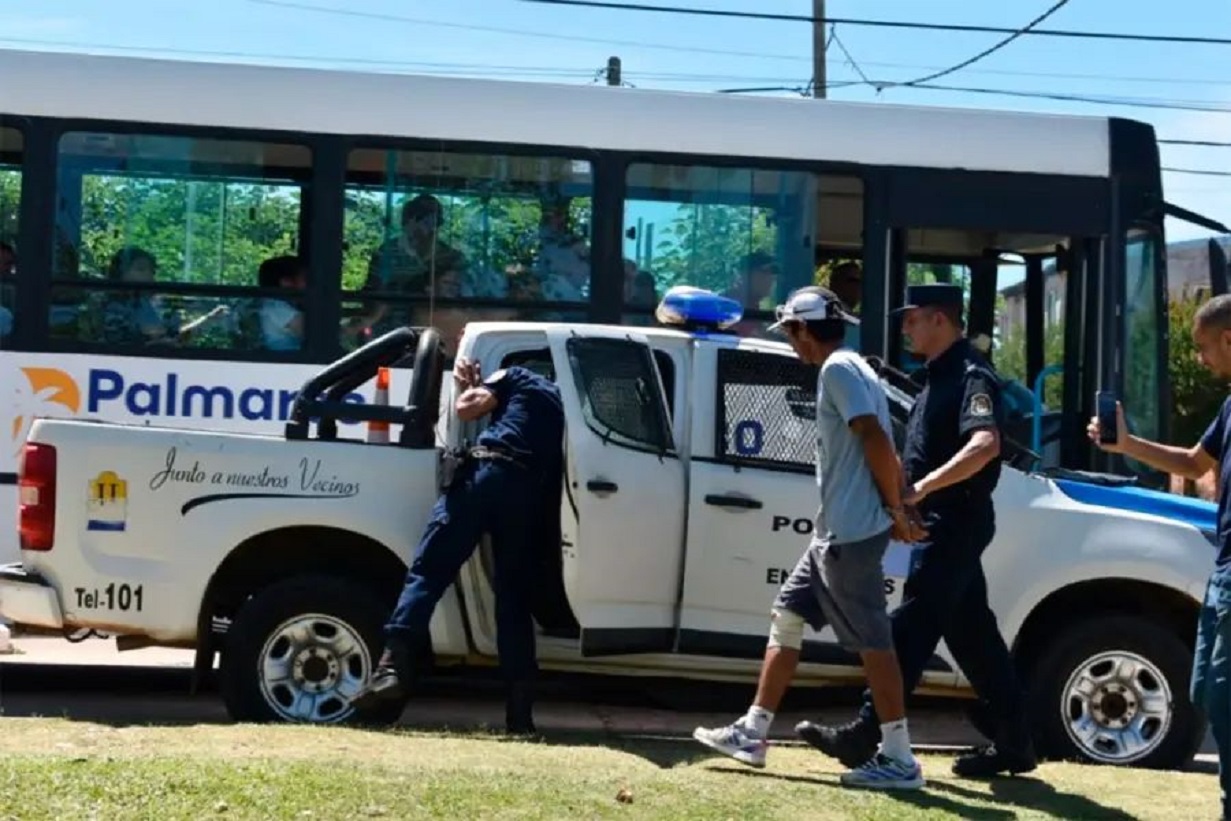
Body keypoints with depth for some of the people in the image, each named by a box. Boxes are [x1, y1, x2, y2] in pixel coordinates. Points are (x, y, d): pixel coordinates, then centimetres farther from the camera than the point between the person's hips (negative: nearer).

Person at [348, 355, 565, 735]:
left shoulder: (517, 379, 21)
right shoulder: (562, 401, 32)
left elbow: (466, 408, 10)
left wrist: (468, 385, 31)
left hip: (487, 472, -4)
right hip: (530, 492, 4)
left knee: (427, 571, -7)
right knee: (514, 601, 7)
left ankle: (394, 664, -27)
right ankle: (520, 713, 0)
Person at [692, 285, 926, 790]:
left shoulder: (838, 369, -12)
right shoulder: (848, 369, 19)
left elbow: (876, 441, -21)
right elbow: (884, 449, 17)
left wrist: (894, 511, -13)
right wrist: (898, 510, 7)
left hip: (852, 534, -11)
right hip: (834, 533, 11)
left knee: (872, 642, -7)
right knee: (786, 618, 15)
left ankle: (899, 761, -2)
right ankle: (753, 733, 21)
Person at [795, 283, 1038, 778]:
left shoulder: (971, 375, -13)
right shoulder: (938, 377, 18)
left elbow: (984, 445, -29)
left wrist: (924, 486, -31)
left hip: (955, 522, -10)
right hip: (941, 523, 10)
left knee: (912, 627, -10)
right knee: (971, 632, 12)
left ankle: (865, 735, -9)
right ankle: (1013, 742, 19)